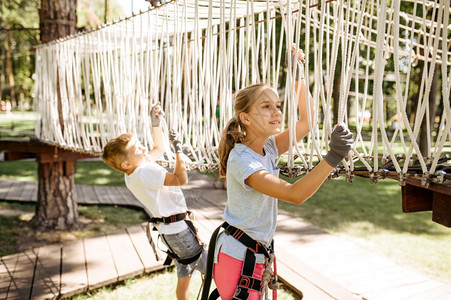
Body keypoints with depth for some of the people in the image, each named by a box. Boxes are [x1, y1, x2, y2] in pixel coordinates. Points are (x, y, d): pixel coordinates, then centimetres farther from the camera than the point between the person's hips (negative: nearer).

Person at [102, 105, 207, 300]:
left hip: (170, 229, 10)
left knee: (184, 276, 19)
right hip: (176, 228, -10)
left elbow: (159, 148, 22)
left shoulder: (137, 168, 6)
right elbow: (181, 179, -31)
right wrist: (178, 149, -22)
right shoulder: (145, 172, -25)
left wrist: (155, 123, 15)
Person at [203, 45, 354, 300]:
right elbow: (294, 194, -34)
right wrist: (332, 159, -45)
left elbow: (306, 122, 6)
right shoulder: (242, 159, -25)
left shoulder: (268, 149, 1)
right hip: (238, 256, -8)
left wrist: (298, 75, 0)